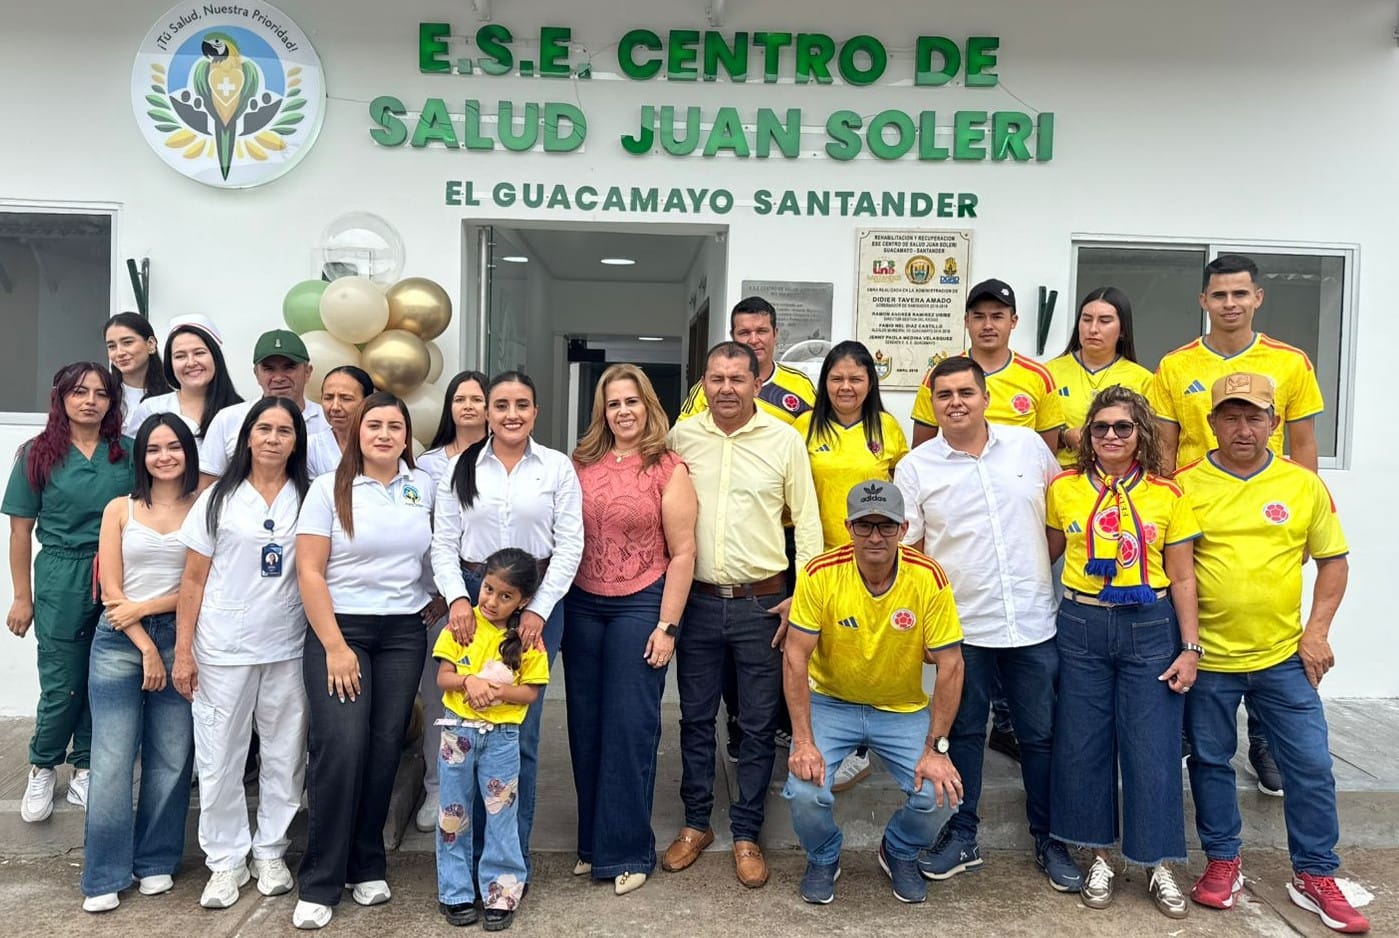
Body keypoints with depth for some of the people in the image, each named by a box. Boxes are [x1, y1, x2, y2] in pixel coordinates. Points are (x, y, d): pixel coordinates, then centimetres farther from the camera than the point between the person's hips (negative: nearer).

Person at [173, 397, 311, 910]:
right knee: (219, 758, 5)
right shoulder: (219, 498, 3)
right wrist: (183, 651, -3)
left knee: (284, 756, 8)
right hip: (222, 650, -1)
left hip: (288, 649, 1)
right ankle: (226, 861, 21)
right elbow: (193, 580, 2)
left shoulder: (308, 498, 4)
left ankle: (270, 852, 25)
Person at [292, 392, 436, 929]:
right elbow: (309, 572, -7)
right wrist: (335, 646, -11)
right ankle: (320, 884, 3)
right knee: (341, 748, -11)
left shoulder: (424, 487, 6)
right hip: (339, 627, -3)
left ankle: (367, 866, 20)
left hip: (404, 634, 3)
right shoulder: (329, 488, -3)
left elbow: (435, 552, 20)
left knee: (384, 749, 3)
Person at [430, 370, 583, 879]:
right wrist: (457, 598, -11)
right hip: (472, 599, 1)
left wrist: (539, 608, -10)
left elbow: (570, 545, -1)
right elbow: (443, 543, 5)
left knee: (521, 733, 2)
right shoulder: (461, 468, 7)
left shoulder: (558, 467, 3)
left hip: (537, 600, -1)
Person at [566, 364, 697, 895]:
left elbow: (682, 553, -5)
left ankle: (626, 851, 16)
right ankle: (593, 842, 25)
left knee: (630, 728, 1)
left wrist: (667, 625, -9)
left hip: (639, 607, -3)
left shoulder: (669, 471, -3)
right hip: (581, 606, 4)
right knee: (586, 726, 10)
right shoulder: (580, 465, 6)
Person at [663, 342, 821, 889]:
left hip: (762, 603, -2)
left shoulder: (785, 439, -3)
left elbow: (807, 520, 0)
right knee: (695, 718, 13)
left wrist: (804, 595, -6)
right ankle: (695, 824, 29)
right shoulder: (681, 436, 3)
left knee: (758, 725, 7)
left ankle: (746, 834, 23)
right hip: (697, 600, 2)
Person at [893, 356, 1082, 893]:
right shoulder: (915, 467, -2)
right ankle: (961, 838, 27)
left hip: (1034, 621, 1)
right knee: (964, 733, 12)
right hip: (963, 625, -1)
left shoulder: (1029, 445, 3)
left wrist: (1039, 565, 7)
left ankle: (1048, 840, 28)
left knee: (1041, 734, 11)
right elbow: (905, 549, -2)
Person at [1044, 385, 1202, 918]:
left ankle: (1160, 866, 21)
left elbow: (1182, 578, 1)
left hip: (1150, 630, -1)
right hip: (1081, 626, 1)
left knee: (1153, 748, 3)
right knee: (1082, 745, 7)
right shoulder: (1063, 489, 1)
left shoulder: (1168, 496, -1)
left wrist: (1190, 647, -2)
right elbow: (1046, 554, 10)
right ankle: (1100, 858, 24)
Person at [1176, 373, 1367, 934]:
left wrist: (1318, 630, -2)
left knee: (1310, 765, 6)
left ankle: (1316, 876, 24)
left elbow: (1333, 559, 8)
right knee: (1210, 761, 11)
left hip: (1284, 656, 2)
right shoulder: (1186, 486, -5)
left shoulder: (1304, 485, 1)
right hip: (1208, 657, -1)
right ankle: (1222, 863, 29)